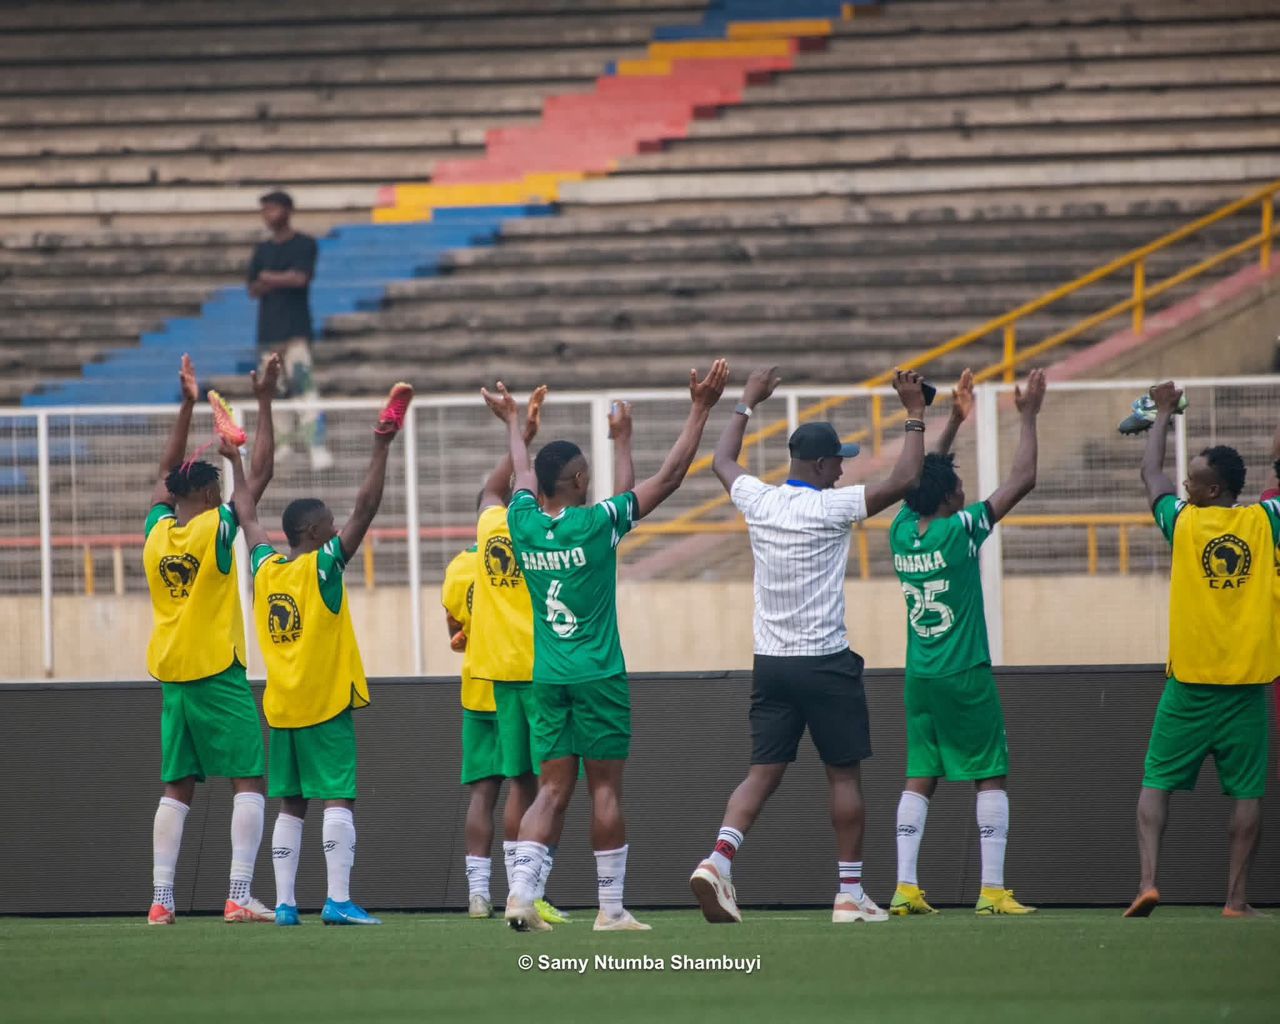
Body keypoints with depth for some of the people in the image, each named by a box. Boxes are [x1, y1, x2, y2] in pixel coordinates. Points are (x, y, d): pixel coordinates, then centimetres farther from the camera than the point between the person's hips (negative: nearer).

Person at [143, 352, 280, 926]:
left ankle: (161, 898, 1)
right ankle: (239, 896, -14)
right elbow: (260, 473, -6)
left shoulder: (157, 531, 4)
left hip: (172, 676, 6)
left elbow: (166, 474, 20)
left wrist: (187, 405, 24)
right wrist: (264, 404, 0)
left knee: (177, 788, 8)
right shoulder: (214, 529, -10)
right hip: (219, 674, -6)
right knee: (249, 781, -3)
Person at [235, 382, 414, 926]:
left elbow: (248, 518, 23)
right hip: (326, 704, -6)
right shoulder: (322, 567, -8)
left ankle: (285, 902, 4)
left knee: (291, 805, 9)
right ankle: (338, 899, -18)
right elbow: (365, 508, -13)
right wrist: (382, 447, -12)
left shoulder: (265, 569, 7)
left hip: (281, 708, 6)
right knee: (339, 799, -8)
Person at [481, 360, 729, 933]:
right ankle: (611, 908, 5)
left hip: (547, 678, 5)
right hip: (598, 674, -5)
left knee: (554, 788, 6)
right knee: (605, 788, 1)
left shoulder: (523, 525, 0)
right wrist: (700, 411, -1)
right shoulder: (596, 524, -12)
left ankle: (521, 889, -12)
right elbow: (669, 478, -7)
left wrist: (513, 423, 43)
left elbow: (525, 475, 24)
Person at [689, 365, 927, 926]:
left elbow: (722, 461, 23)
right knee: (844, 775, 5)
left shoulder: (758, 501, 2)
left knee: (763, 772, 5)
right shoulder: (830, 507, -13)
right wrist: (915, 414, -7)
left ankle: (718, 859, -18)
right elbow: (904, 481, -16)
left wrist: (747, 402, 34)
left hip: (770, 665, 5)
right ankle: (850, 894, 8)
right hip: (826, 665, -5)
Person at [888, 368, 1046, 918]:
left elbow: (922, 480, 21)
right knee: (990, 777, 0)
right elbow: (1022, 480, -10)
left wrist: (954, 422, 26)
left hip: (919, 680, 6)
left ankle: (905, 887, -1)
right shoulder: (959, 531, -14)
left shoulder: (902, 531, 1)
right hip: (966, 677, -6)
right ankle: (993, 890, -5)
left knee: (919, 779, 7)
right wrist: (1028, 418, -1)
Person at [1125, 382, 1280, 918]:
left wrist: (1163, 412, 31)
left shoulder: (1184, 523, -2)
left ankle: (1148, 880, -9)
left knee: (1156, 782, 7)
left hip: (1189, 683, 0)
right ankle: (1236, 897, -1)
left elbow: (1151, 471, 17)